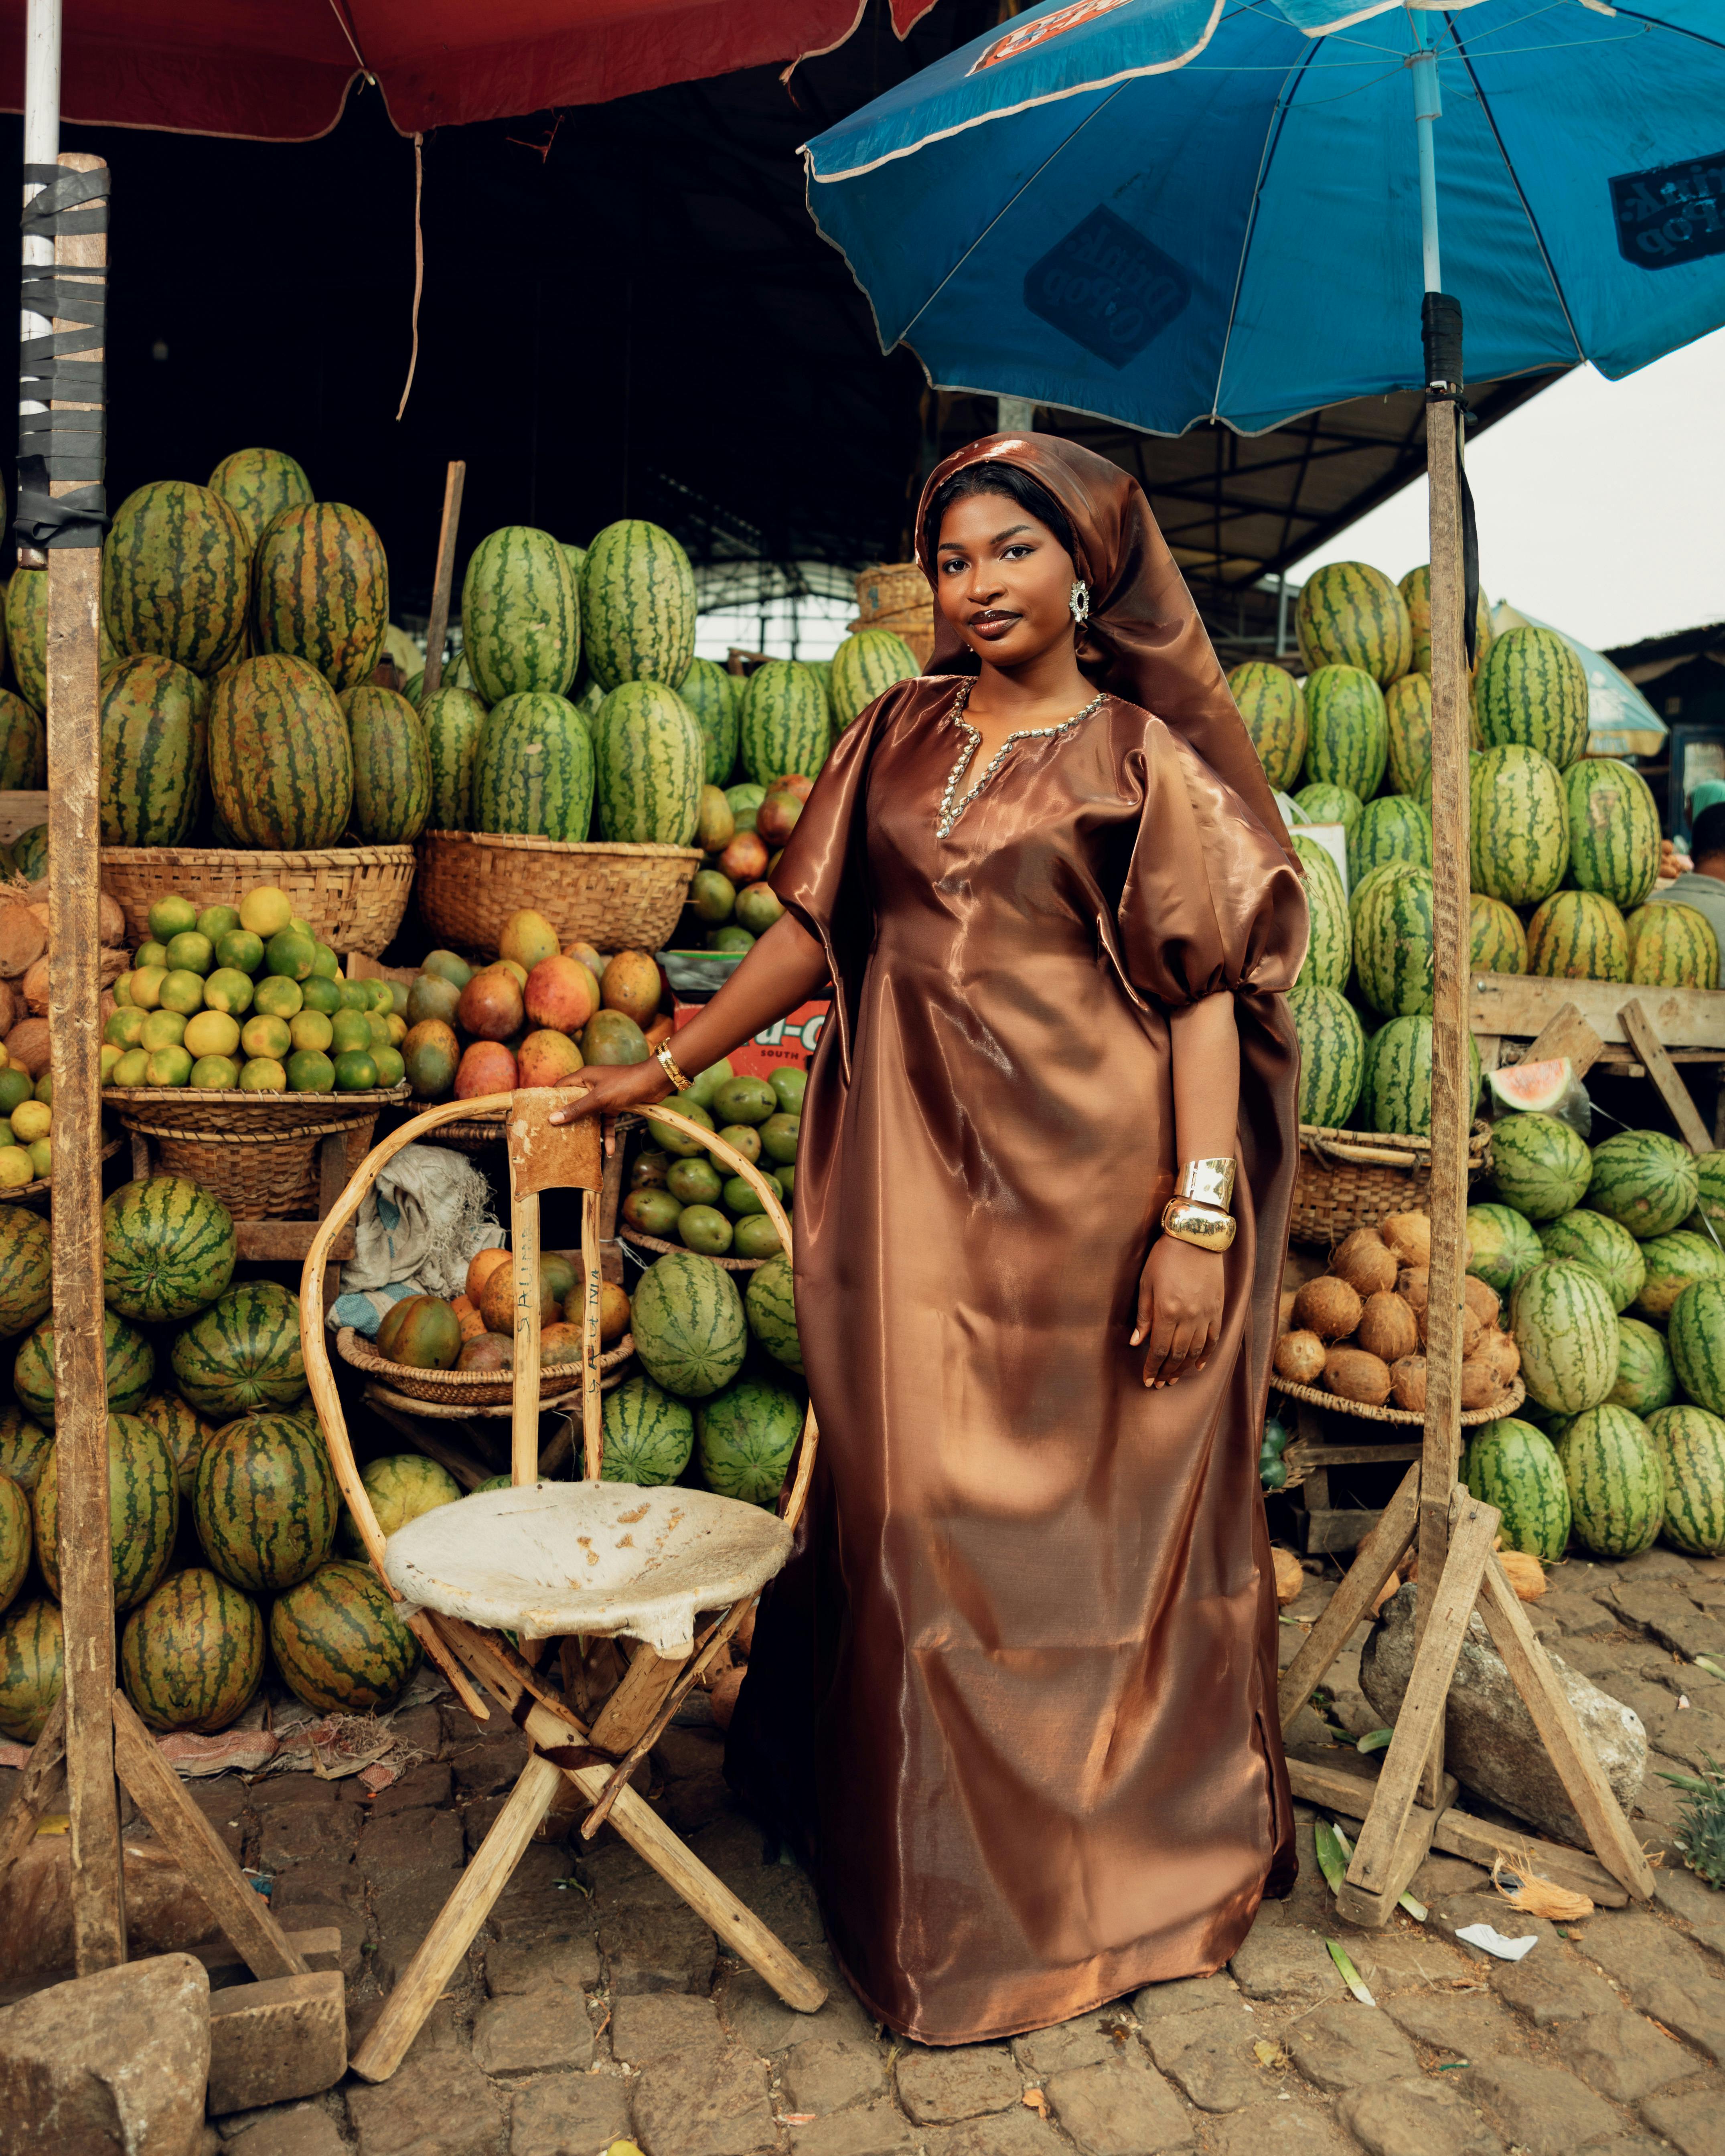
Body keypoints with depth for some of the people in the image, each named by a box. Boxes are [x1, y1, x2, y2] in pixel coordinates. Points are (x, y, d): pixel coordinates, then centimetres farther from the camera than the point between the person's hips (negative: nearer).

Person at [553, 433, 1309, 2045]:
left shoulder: (1143, 756, 1)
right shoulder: (899, 736, 13)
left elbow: (1205, 992, -5)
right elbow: (813, 926, 17)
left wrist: (1198, 1216, -14)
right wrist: (667, 1065, 18)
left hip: (1088, 1182, -3)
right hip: (918, 1180, 4)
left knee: (1099, 1512, 6)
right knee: (925, 1511, 8)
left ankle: (1123, 1860, 28)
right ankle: (954, 1882, 28)